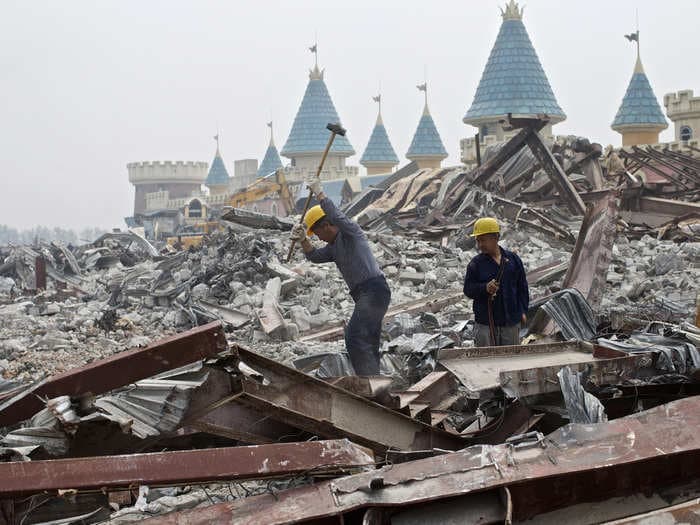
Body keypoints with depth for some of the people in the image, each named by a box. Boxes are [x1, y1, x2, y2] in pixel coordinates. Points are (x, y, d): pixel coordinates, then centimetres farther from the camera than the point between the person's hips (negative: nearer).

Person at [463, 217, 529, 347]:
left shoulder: (513, 259, 4)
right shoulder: (476, 264, -2)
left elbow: (522, 287, 10)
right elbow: (468, 289, -3)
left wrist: (523, 311, 5)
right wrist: (485, 288, -22)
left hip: (511, 321, 2)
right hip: (485, 322, -2)